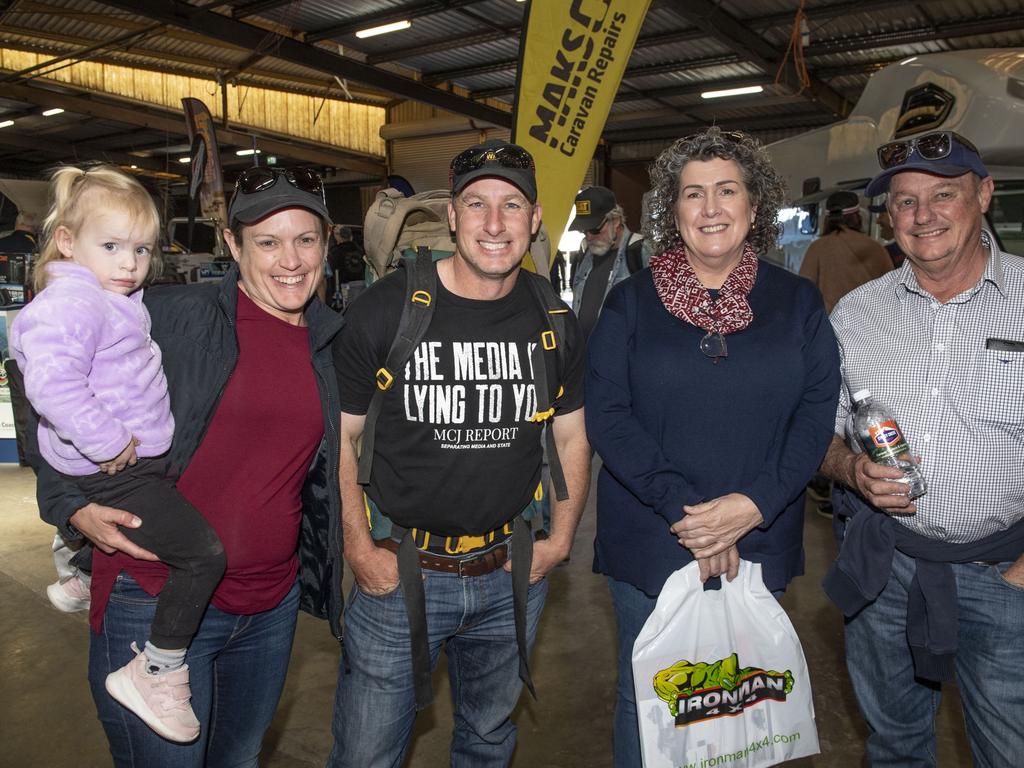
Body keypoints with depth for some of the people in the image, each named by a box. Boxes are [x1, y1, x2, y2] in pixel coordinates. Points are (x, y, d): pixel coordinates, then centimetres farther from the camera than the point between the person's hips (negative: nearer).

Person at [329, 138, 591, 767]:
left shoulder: (555, 319, -2)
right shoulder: (386, 309, -13)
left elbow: (572, 438, 8)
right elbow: (338, 437, -5)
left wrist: (561, 539, 1)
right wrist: (360, 549, -10)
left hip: (512, 572, 3)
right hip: (399, 572, -2)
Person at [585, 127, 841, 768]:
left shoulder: (798, 301, 4)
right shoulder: (631, 301, -1)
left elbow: (819, 413, -2)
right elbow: (607, 413, -8)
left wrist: (753, 504, -15)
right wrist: (683, 510, -17)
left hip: (759, 543, 2)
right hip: (649, 543, -1)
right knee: (646, 697, 12)